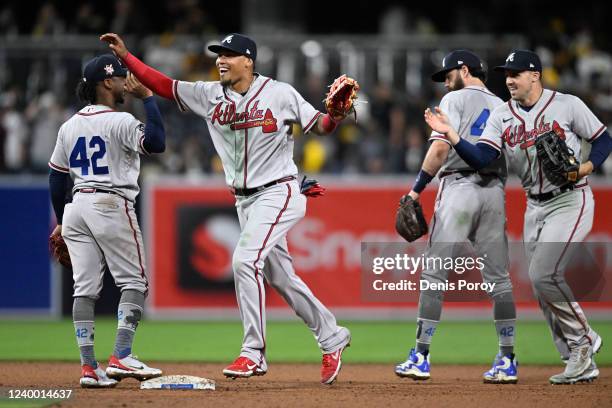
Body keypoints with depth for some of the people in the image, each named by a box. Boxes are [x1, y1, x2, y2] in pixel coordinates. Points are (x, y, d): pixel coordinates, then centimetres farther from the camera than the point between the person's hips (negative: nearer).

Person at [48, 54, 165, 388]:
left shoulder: (69, 126, 11)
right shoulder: (119, 122, -10)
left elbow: (56, 178, 14)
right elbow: (156, 143, -24)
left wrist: (61, 222, 22)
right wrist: (147, 97, -14)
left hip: (77, 208, 7)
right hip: (112, 206, -6)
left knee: (85, 288, 5)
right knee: (133, 282, 1)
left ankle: (88, 367, 0)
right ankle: (121, 357, -11)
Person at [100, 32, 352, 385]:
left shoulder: (280, 93, -8)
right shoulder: (210, 95, 3)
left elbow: (320, 126, -4)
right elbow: (162, 84, 1)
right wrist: (125, 57, -6)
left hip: (279, 193, -6)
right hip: (245, 200, 6)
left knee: (245, 260, -21)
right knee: (280, 276, 11)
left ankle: (253, 353, -16)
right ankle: (332, 337, 27)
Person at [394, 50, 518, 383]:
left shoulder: (456, 99, 3)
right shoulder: (502, 107, 20)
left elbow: (441, 147, -10)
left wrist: (417, 189, -6)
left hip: (460, 188, -6)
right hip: (495, 190, 6)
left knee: (435, 274, -4)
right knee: (498, 278, 7)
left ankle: (420, 358, -7)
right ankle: (507, 362, 5)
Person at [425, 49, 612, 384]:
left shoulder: (567, 105, -7)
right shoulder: (501, 116, 4)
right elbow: (481, 158, -9)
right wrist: (450, 134, -23)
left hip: (570, 200, -6)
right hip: (535, 206, 6)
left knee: (544, 274, -19)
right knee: (542, 284, 6)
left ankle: (581, 341, -2)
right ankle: (579, 362, 16)